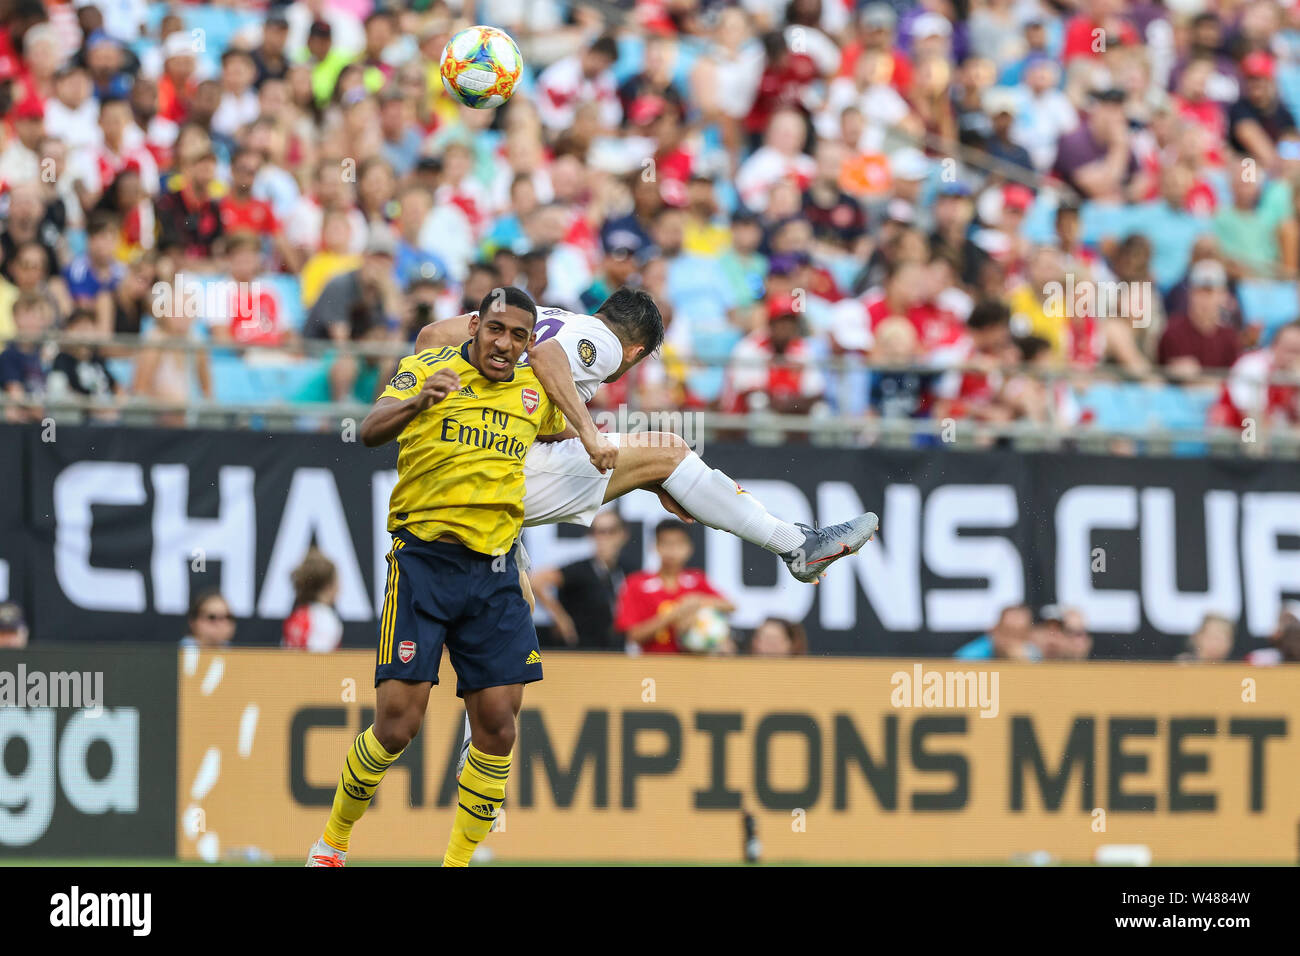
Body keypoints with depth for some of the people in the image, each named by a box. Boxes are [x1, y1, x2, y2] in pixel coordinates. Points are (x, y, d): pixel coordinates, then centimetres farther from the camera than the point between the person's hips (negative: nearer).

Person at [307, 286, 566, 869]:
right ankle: (333, 841, 12)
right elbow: (371, 431, -25)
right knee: (397, 725, -9)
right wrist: (420, 399, -40)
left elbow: (567, 438, 36)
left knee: (498, 728, -3)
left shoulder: (536, 392, 11)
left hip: (494, 570, 4)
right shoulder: (429, 367, -4)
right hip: (423, 559, -4)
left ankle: (459, 860, 11)